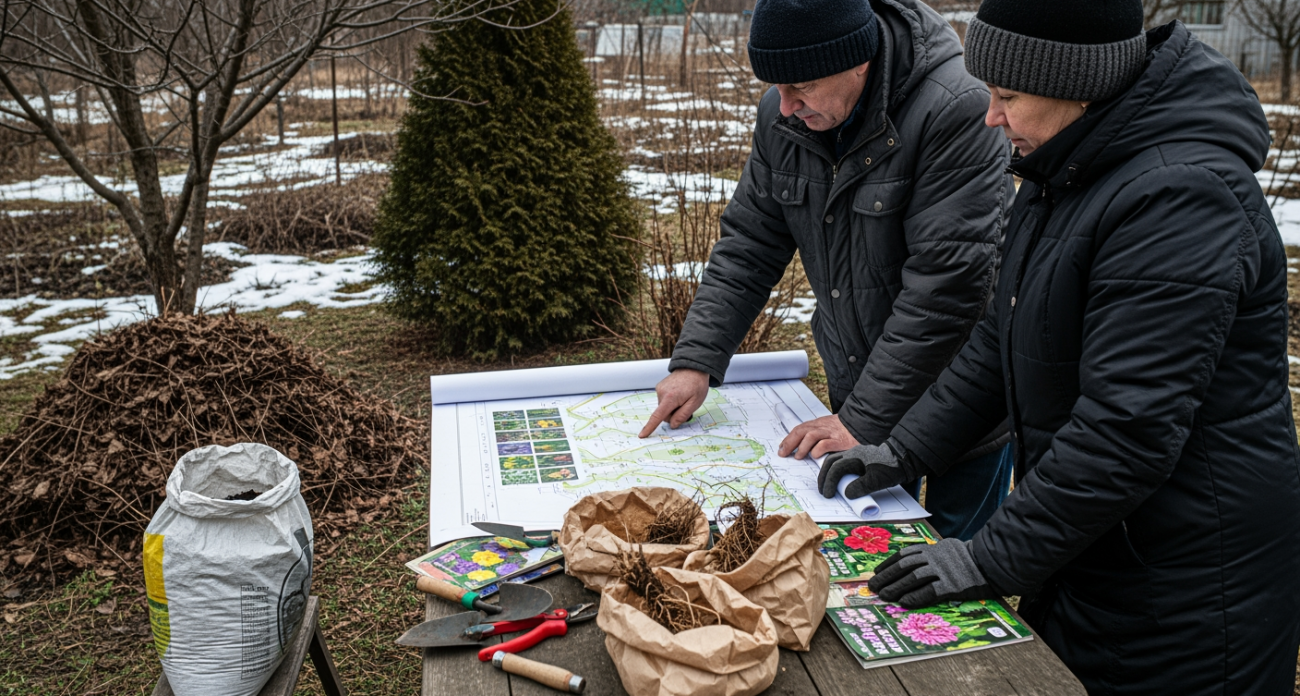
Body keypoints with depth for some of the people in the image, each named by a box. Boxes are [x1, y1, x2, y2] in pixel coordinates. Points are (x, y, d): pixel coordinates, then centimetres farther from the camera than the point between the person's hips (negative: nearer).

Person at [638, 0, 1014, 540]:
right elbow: (748, 244, 2)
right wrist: (695, 362, -7)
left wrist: (865, 419, -24)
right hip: (856, 397, 5)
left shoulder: (956, 112, -25)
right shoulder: (783, 116, -4)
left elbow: (945, 288, -27)